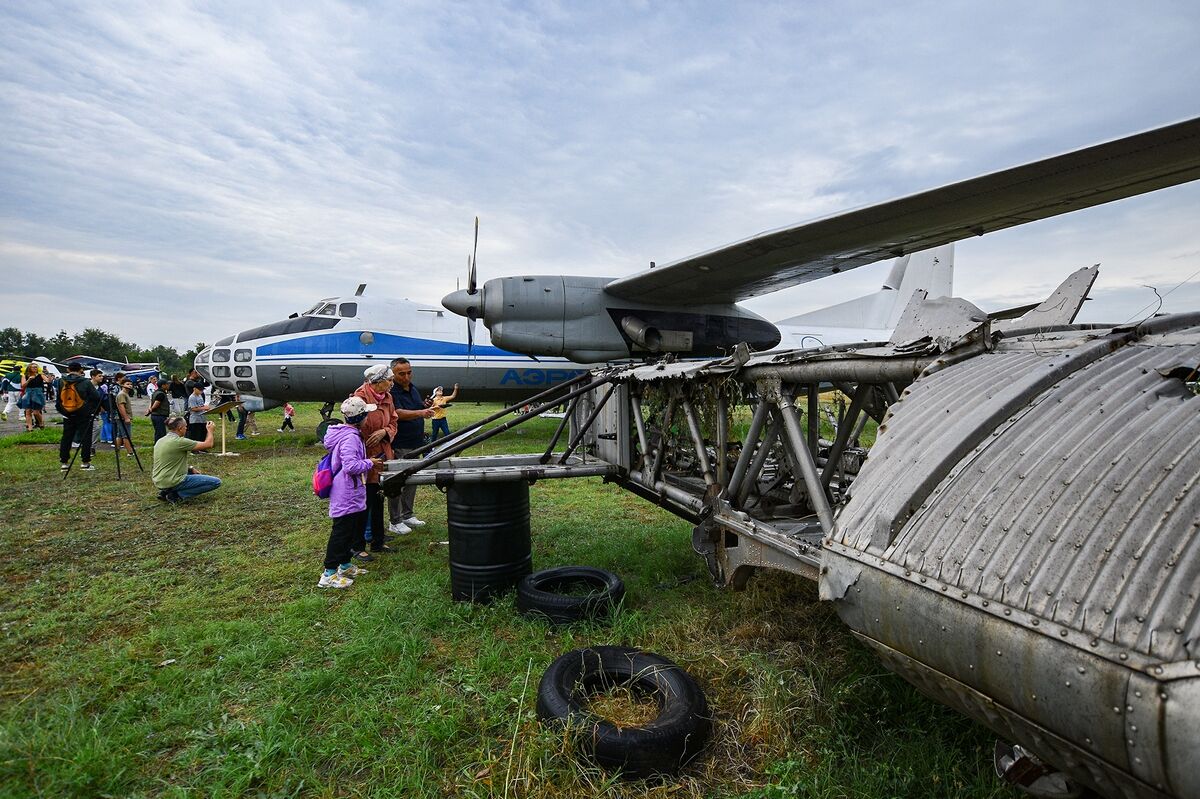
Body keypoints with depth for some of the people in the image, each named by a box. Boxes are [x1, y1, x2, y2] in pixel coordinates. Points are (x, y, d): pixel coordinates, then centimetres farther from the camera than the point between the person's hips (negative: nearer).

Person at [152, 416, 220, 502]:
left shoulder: (160, 441, 10)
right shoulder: (179, 441, -18)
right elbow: (208, 444, -12)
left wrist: (190, 468, 15)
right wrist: (210, 430, 5)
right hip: (172, 482, -9)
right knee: (216, 482, -11)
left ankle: (166, 491, 15)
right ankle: (176, 495, -10)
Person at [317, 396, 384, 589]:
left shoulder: (350, 434, 10)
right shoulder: (350, 438, -22)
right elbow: (351, 465, -30)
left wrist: (368, 462, 13)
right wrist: (370, 463, -16)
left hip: (352, 494, 11)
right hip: (346, 495, -11)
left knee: (355, 527, 19)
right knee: (342, 531, -2)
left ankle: (345, 565, 33)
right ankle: (329, 575, 7)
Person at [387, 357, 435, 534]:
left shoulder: (413, 389, 12)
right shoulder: (391, 392, -14)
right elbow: (399, 413, -29)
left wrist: (426, 407, 5)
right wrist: (421, 413, -41)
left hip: (415, 443, 8)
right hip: (399, 446, -8)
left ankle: (407, 515, 29)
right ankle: (394, 522, 9)